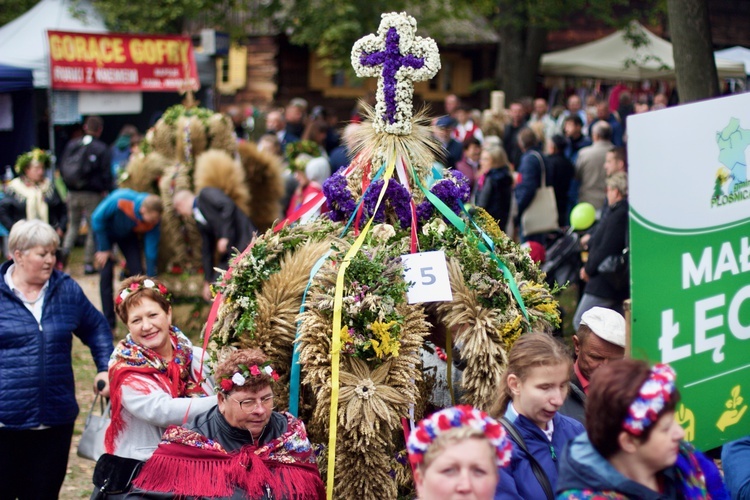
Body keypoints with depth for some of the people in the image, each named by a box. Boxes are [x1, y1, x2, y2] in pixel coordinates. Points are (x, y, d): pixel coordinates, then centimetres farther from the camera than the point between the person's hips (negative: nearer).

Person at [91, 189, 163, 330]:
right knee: (106, 274, -13)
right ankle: (109, 325, -9)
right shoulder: (120, 200, -41)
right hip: (106, 232, -3)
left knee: (137, 272, -10)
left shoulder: (152, 222, -29)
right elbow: (97, 219, -26)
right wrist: (103, 249, -19)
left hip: (128, 236, 3)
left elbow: (151, 251, -19)